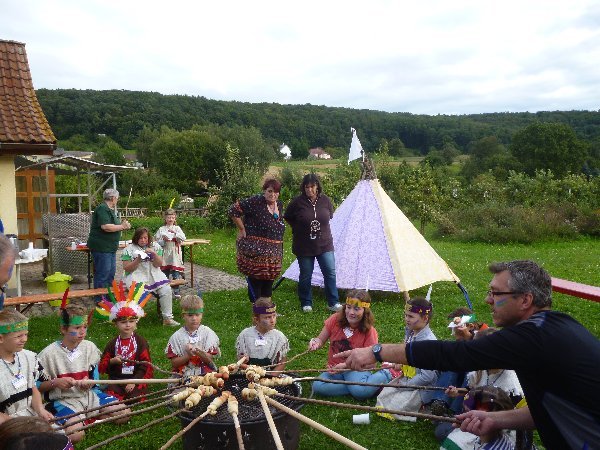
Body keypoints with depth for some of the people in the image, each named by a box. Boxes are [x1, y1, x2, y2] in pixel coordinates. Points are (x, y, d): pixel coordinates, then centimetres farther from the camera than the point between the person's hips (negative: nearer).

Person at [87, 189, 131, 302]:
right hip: (101, 247, -11)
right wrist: (122, 226, -16)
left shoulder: (111, 210, 16)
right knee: (102, 275, -4)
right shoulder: (102, 209, -16)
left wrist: (123, 225, 3)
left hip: (110, 247, 11)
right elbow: (106, 227, -27)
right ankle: (100, 300, 3)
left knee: (111, 273, 17)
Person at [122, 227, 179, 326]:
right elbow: (126, 268, -2)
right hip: (136, 276, -2)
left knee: (166, 290, -21)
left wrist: (154, 253, -14)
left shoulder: (155, 247, 10)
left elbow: (159, 264, 3)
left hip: (154, 275, 3)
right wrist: (138, 260, -15)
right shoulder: (129, 249, 4)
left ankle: (167, 318, -13)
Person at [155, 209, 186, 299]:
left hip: (175, 254, -1)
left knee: (176, 274, -2)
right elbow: (157, 242, 3)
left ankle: (176, 291, 7)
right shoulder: (161, 229, 5)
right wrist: (163, 240, -15)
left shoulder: (177, 228, 5)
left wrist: (175, 233, -18)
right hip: (165, 254, 1)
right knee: (164, 273, 7)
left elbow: (183, 238, -9)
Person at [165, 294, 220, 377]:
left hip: (205, 374, 0)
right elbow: (174, 363, 1)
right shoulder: (176, 336, 3)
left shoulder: (207, 333, 3)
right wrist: (188, 355, -15)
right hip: (184, 375, 0)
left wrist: (201, 354, -20)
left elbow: (209, 360, 1)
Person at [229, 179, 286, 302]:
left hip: (274, 251, 7)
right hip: (254, 250, -7)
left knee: (269, 279, 13)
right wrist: (242, 229, -12)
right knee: (255, 279, -4)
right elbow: (234, 210, -16)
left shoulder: (279, 204, 10)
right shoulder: (255, 202, -14)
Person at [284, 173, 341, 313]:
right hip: (304, 246, -2)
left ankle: (333, 303, 9)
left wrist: (321, 227, 11)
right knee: (305, 275, 7)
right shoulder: (297, 202, -11)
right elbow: (287, 218, 4)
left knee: (330, 272, -1)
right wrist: (299, 229, 7)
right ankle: (306, 303, 23)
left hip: (324, 244, 2)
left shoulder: (325, 200, -2)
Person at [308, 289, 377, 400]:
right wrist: (315, 342, -20)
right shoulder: (335, 319, -4)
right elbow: (320, 340, 6)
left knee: (360, 391, -39)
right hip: (334, 370, 4)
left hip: (355, 369, -4)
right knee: (317, 387, -29)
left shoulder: (369, 331, -11)